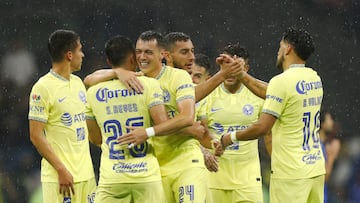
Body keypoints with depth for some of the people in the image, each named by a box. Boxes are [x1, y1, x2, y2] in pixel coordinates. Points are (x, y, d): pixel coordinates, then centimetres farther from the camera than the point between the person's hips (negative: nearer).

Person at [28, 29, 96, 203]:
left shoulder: (77, 82, 13)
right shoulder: (42, 88, -11)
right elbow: (36, 136, -13)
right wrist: (61, 170, -16)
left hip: (86, 173, 8)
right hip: (58, 176, -7)